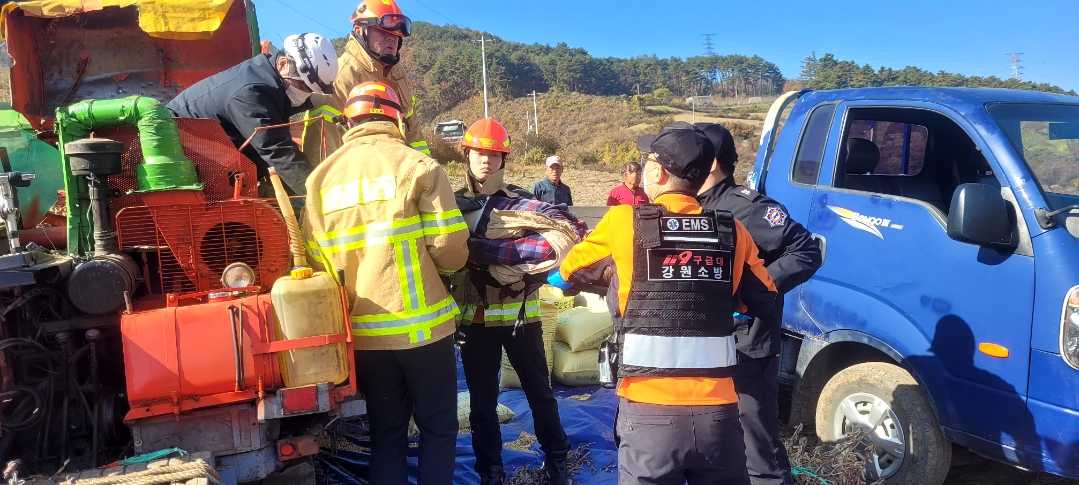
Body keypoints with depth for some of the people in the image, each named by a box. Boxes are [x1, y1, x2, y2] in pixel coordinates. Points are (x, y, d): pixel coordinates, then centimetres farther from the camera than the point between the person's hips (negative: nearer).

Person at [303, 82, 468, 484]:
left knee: (385, 432, 17)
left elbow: (317, 260, 2)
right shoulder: (418, 166, -7)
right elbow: (451, 252, -11)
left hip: (363, 331, 4)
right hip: (421, 325, -4)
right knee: (438, 428, 12)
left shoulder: (322, 177, 5)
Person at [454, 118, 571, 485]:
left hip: (522, 311, 0)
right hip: (476, 315, 0)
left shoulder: (523, 200, 3)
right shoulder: (456, 204, 5)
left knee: (540, 391, 11)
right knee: (483, 400, 9)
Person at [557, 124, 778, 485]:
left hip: (650, 411, -2)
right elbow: (767, 306, 12)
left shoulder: (624, 222, -3)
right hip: (718, 411, 3)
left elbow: (570, 273, 11)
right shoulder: (732, 232, 4)